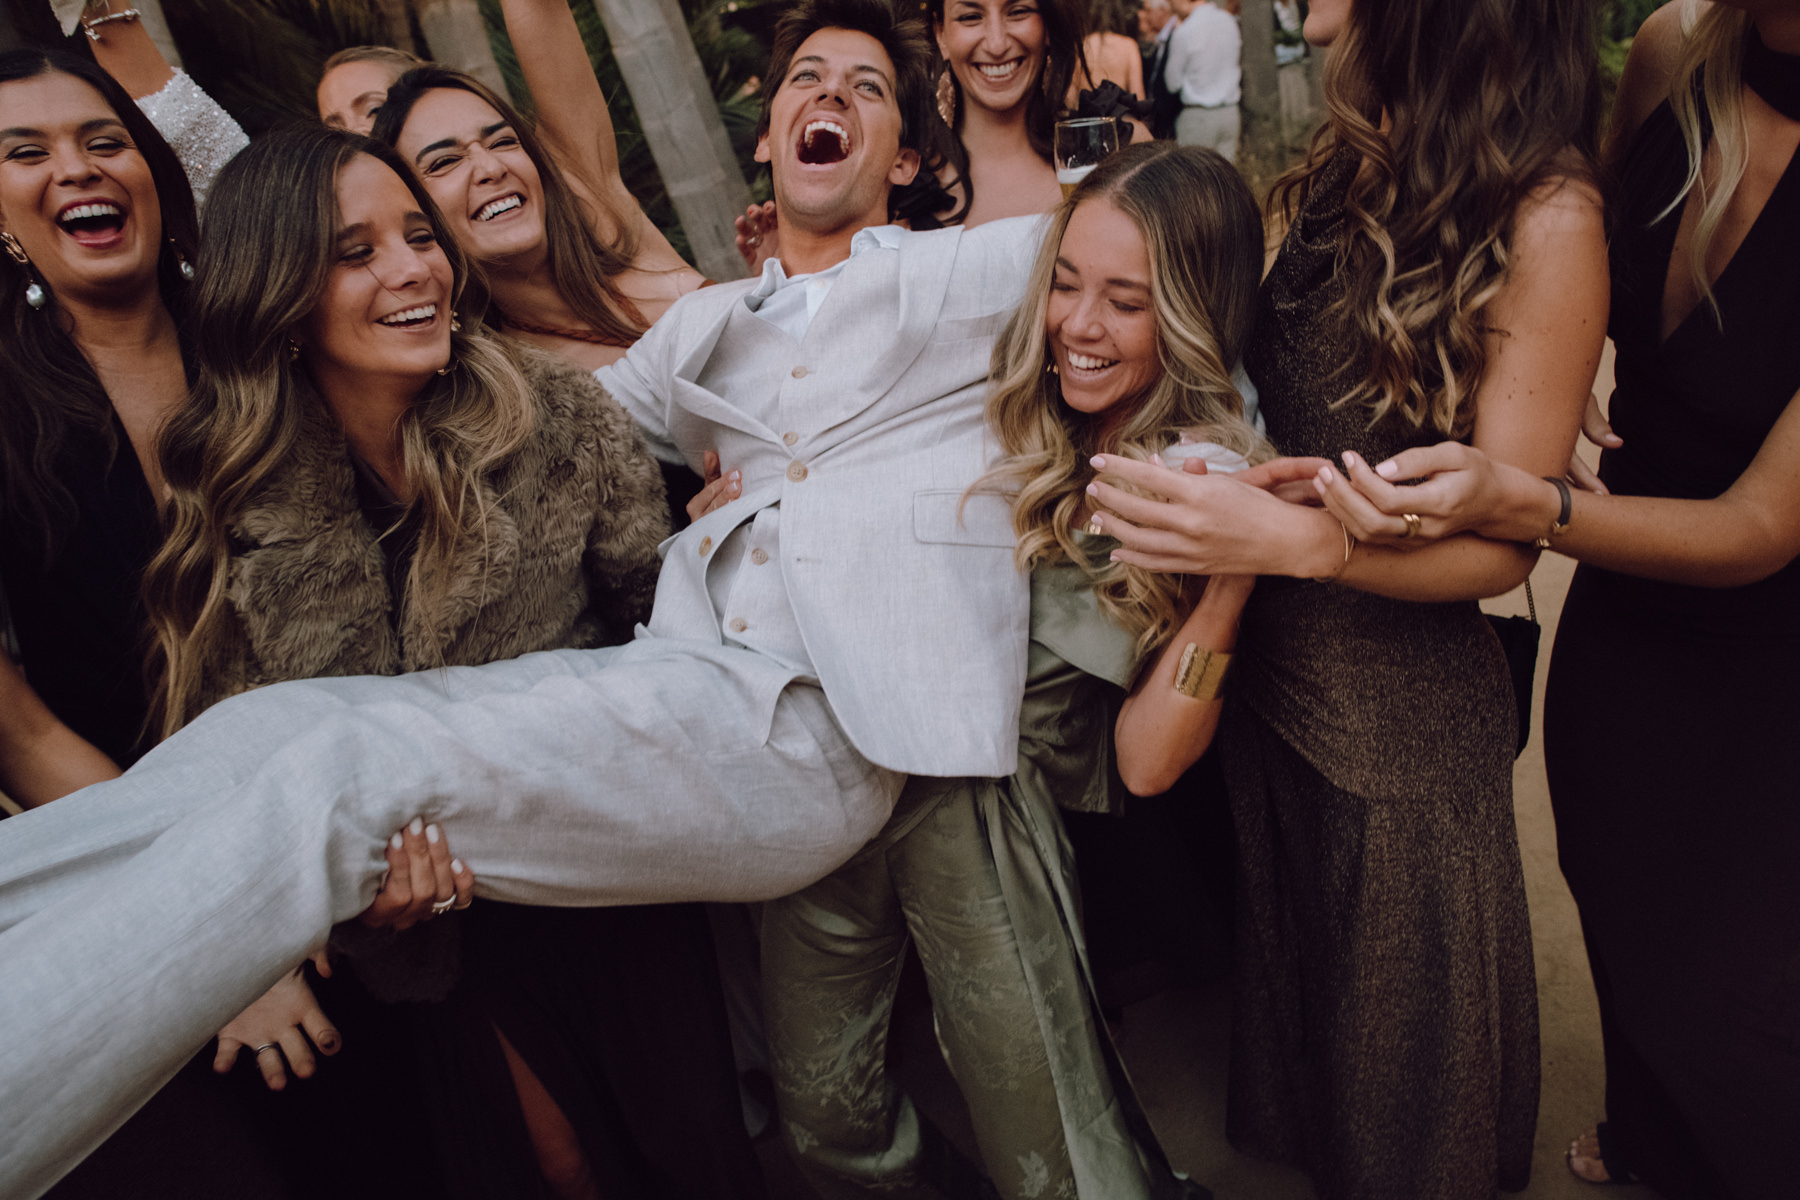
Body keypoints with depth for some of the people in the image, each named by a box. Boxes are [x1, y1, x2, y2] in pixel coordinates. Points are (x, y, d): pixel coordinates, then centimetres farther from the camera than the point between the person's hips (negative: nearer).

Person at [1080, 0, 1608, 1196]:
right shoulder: (1351, 166, -1)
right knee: (1292, 966, 26)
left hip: (1406, 716, -6)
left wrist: (1296, 539, -33)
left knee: (1401, 1027, 16)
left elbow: (1503, 541, -18)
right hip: (1273, 666, 6)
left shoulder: (1544, 215, -20)